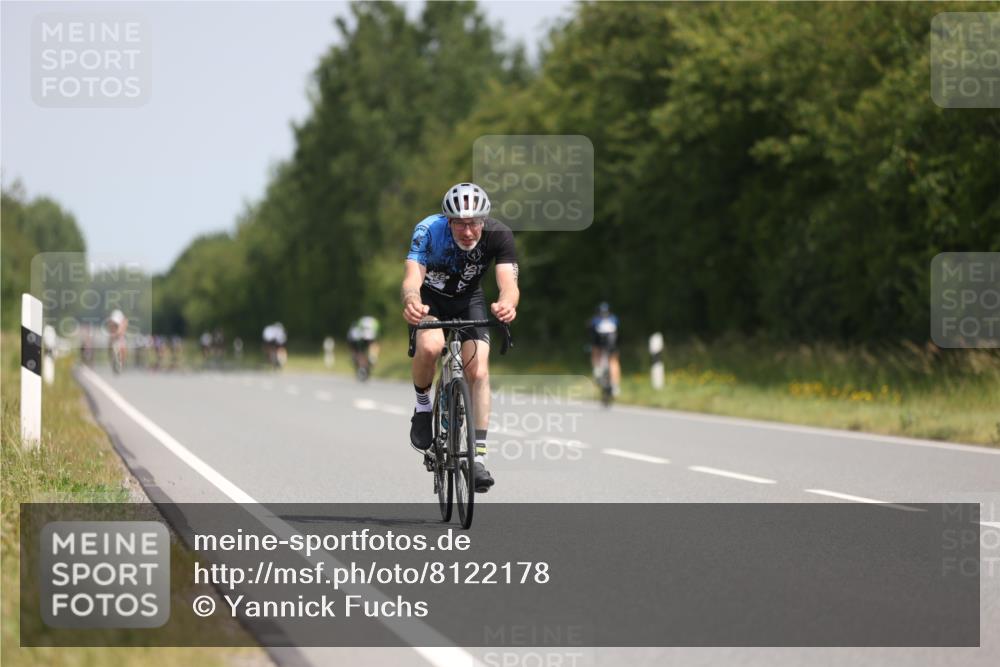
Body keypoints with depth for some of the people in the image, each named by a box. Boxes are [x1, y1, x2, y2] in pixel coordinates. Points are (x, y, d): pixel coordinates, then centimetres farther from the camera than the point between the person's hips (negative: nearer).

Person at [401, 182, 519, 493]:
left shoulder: (499, 235, -28)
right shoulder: (429, 230, -32)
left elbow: (509, 283, -39)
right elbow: (412, 279, -43)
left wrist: (506, 303, -63)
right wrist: (411, 301, -67)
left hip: (468, 299, 2)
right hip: (430, 296, -2)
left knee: (478, 371, -14)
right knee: (430, 347, -31)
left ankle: (479, 455, -8)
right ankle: (422, 405, -3)